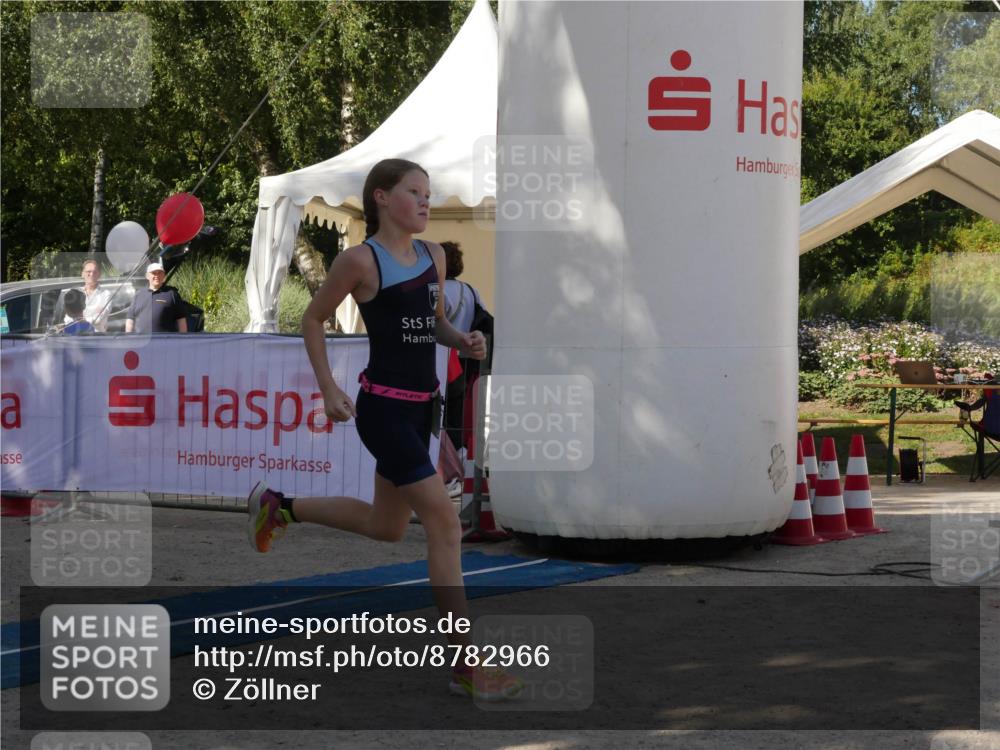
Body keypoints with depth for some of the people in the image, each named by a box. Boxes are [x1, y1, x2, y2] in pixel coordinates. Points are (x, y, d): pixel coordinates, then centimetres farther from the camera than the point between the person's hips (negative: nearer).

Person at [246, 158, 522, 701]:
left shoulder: (433, 256, 9)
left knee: (387, 527, 21)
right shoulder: (360, 260, -10)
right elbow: (313, 319, -1)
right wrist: (328, 389, -7)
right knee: (444, 520, -12)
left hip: (419, 406, 8)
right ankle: (466, 666, -7)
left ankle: (278, 508, 42)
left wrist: (463, 342, -1)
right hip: (384, 407, -8)